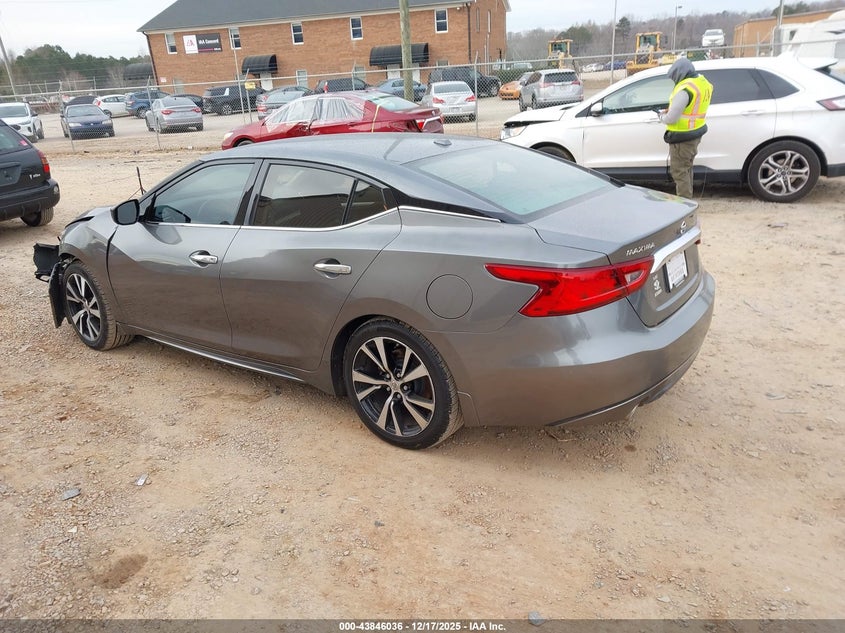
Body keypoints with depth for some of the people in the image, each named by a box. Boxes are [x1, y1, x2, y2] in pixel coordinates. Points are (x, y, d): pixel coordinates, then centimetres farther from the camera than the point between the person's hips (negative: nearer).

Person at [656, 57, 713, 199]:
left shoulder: (685, 89, -24)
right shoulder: (703, 82, 5)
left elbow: (671, 118, -24)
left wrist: (661, 116, -3)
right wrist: (670, 110, 8)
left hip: (682, 137, -10)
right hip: (696, 133, 10)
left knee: (679, 172, -1)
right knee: (686, 169, 21)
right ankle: (687, 198, 32)